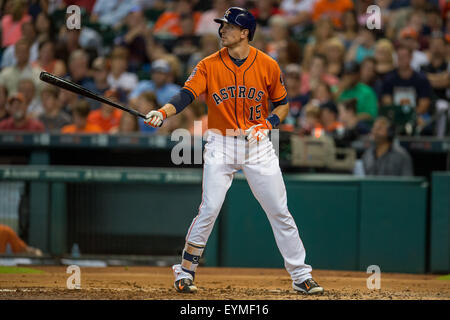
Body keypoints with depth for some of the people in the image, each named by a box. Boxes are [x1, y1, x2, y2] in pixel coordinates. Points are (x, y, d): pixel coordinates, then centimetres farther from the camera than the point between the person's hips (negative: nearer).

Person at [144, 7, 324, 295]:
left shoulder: (268, 66, -2)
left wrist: (267, 124, -12)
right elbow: (187, 95, -15)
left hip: (257, 143, 1)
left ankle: (301, 276, 9)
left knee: (280, 212, 1)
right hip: (221, 144, 0)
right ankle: (185, 272, 5)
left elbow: (282, 104, 7)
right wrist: (163, 113, -33)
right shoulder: (209, 66, -3)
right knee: (209, 210, -9)